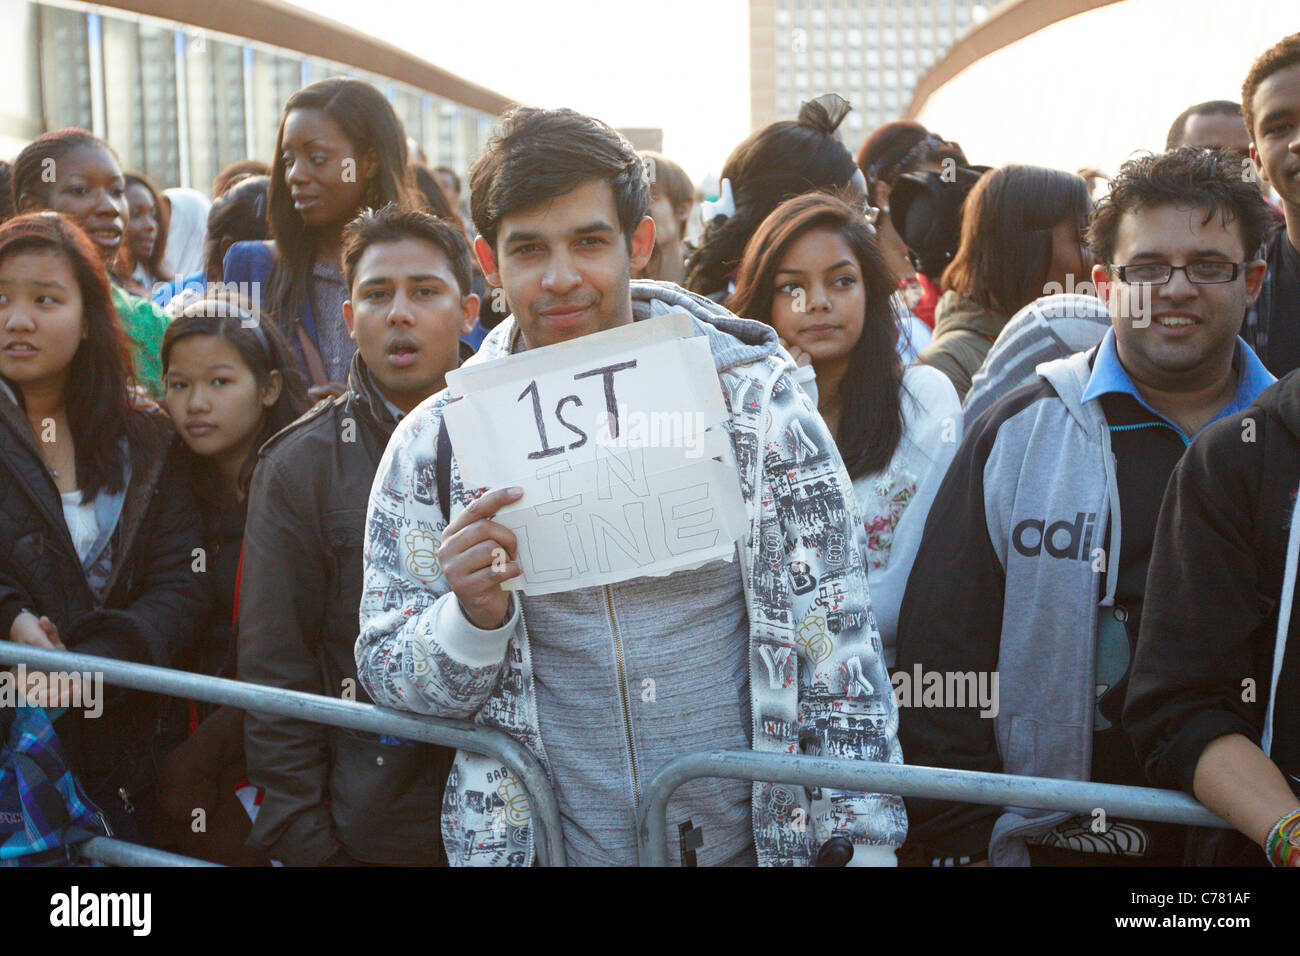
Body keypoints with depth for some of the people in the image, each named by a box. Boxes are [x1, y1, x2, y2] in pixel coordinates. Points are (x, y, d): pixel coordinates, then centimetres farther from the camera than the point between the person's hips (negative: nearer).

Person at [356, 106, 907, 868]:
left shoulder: (756, 400, -5)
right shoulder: (435, 446, -4)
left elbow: (838, 643, -2)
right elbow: (389, 678, 0)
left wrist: (861, 843, -6)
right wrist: (473, 618, -20)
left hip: (751, 836, 0)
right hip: (540, 842, 0)